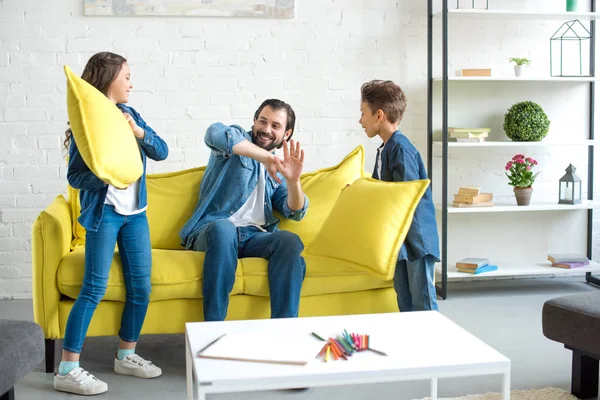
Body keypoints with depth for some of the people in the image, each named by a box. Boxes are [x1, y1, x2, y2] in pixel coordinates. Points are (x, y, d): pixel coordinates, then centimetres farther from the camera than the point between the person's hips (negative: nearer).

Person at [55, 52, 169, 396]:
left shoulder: (129, 114, 10)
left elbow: (162, 152, 3)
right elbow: (74, 176, -10)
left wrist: (138, 131, -14)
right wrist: (104, 176, -28)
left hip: (136, 213, 6)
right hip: (104, 212, -6)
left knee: (141, 287, 6)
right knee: (95, 288, -9)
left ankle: (126, 356, 24)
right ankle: (67, 370, -1)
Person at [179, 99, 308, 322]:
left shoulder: (279, 168, 22)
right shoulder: (238, 141, 8)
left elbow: (295, 213, 8)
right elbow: (215, 133, -19)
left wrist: (293, 180, -13)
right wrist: (265, 157, -27)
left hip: (254, 236, 4)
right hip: (211, 230, -4)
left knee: (291, 242, -26)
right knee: (224, 227, -38)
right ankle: (213, 328, -36)